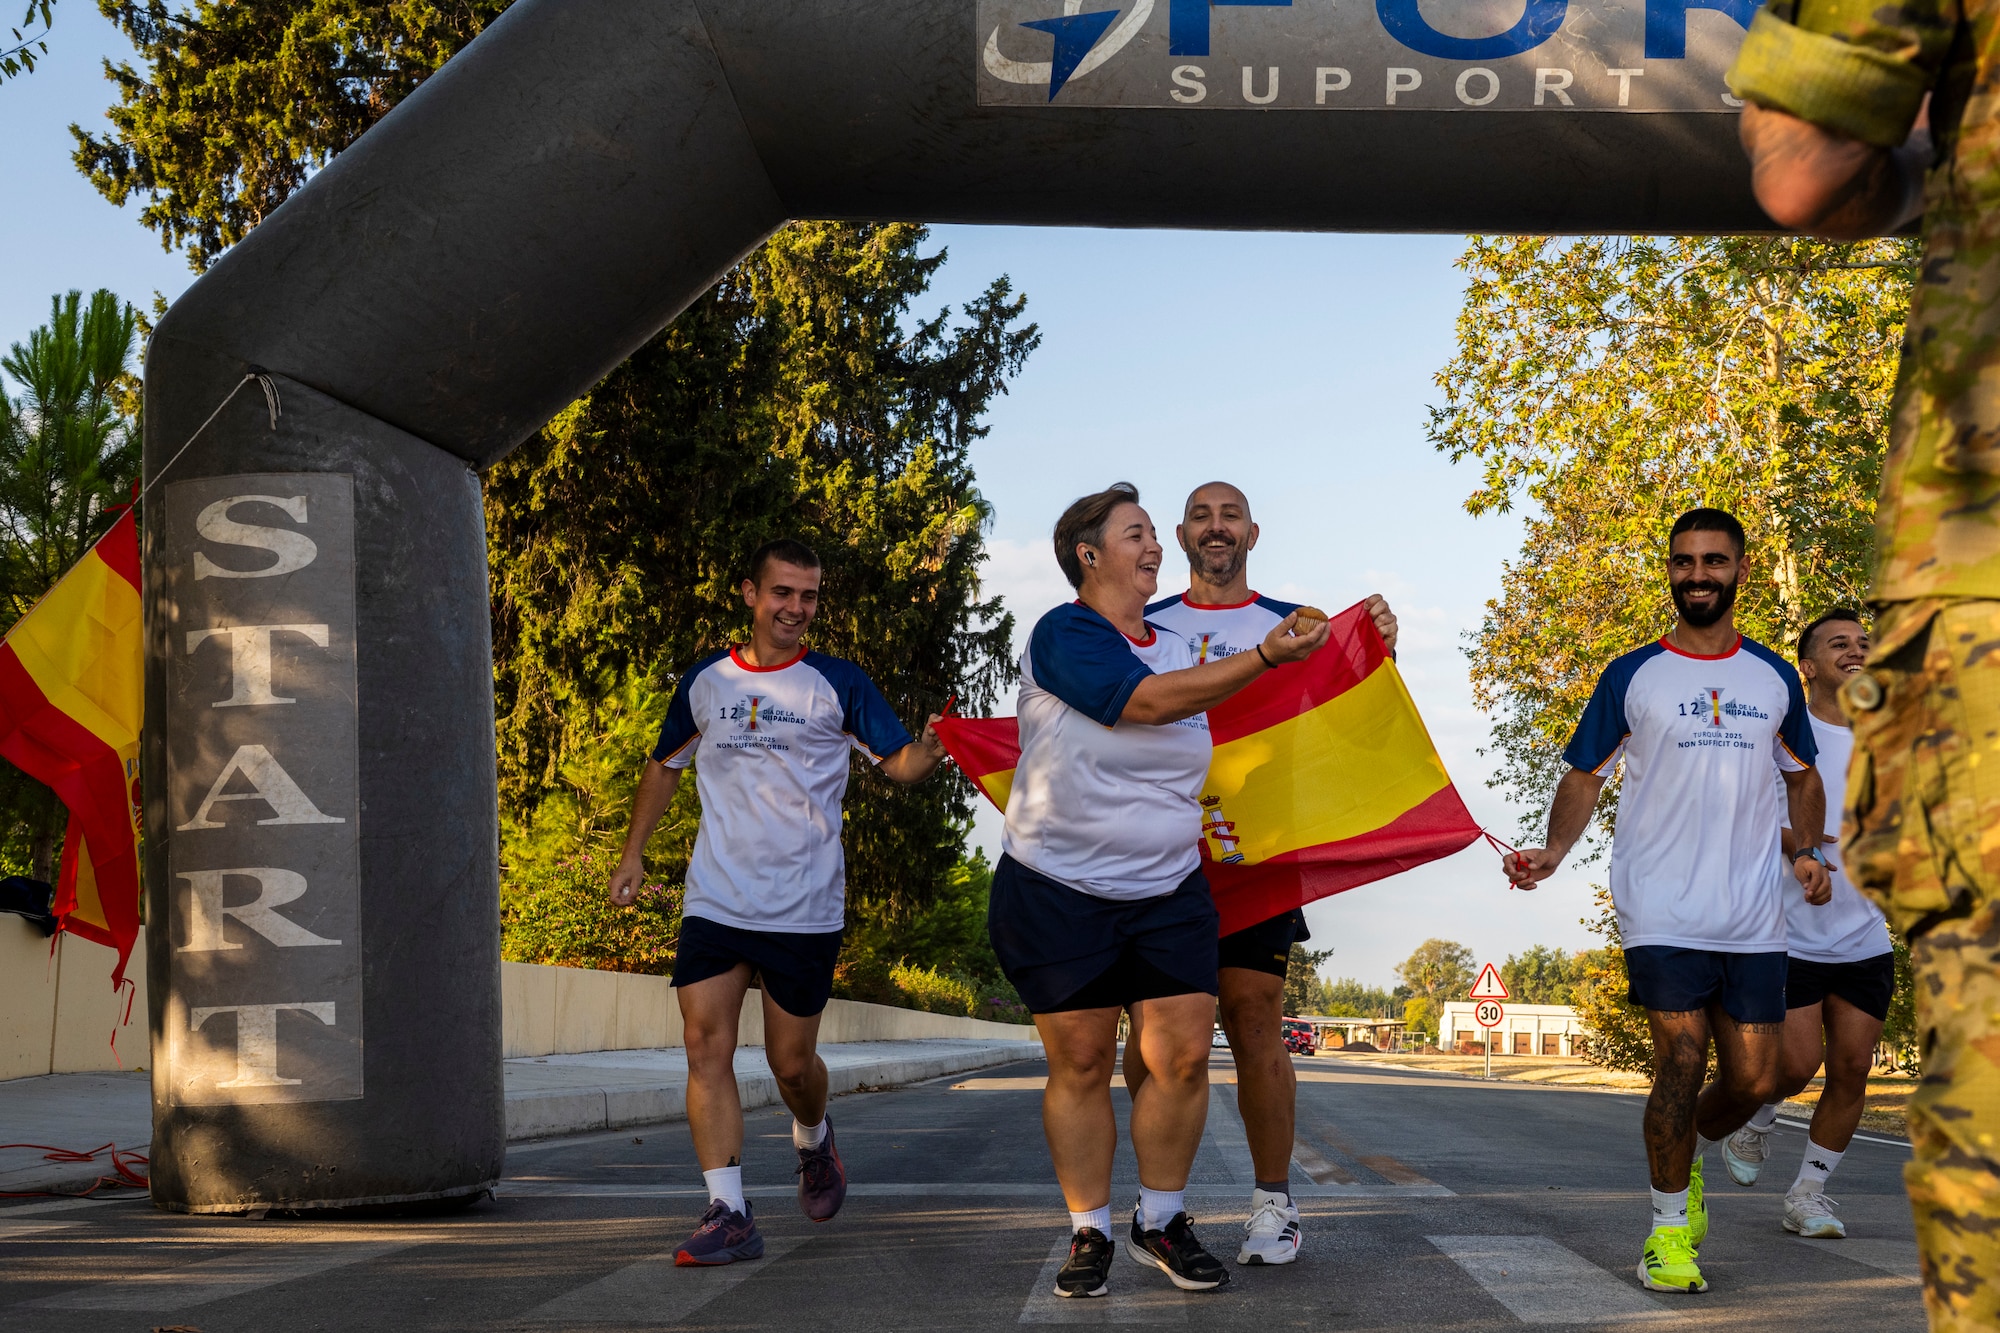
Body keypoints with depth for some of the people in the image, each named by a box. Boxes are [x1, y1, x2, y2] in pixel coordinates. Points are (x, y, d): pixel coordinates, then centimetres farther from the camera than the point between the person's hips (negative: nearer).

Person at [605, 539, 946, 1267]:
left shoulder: (837, 683, 0)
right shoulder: (705, 681, 7)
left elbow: (898, 762, -3)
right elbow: (665, 766, 20)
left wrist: (931, 750, -26)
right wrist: (634, 851, 13)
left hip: (805, 908, -2)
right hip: (713, 901, 2)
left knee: (791, 1063, 6)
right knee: (707, 1050, -9)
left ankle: (814, 1142, 40)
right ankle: (728, 1215, -6)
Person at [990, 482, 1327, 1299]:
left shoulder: (1178, 648, 12)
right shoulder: (1064, 634, -9)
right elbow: (1143, 702, -22)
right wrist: (1264, 658, -24)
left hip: (1168, 890, 5)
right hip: (1058, 892, -5)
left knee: (1183, 1056, -3)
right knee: (1080, 1065, 2)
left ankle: (1161, 1222, 14)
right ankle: (1089, 1234, 15)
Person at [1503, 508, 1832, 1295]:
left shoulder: (1774, 678, 12)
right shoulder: (1632, 677, 4)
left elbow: (1802, 776, 23)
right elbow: (1585, 776, 5)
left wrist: (1811, 852, 5)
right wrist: (1553, 851, -13)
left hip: (1754, 915, 3)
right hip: (1661, 910, -3)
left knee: (1753, 1081, 2)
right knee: (1680, 1065, -10)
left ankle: (1687, 1158, 33)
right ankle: (1670, 1227, 6)